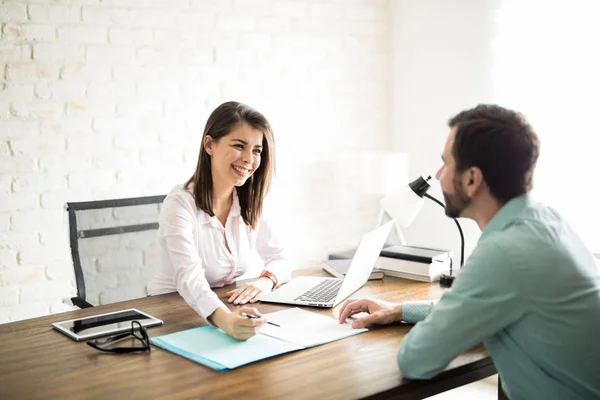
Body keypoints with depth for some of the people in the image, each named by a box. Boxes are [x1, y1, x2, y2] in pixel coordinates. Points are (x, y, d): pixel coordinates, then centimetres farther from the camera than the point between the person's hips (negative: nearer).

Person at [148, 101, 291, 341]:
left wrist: (265, 281, -19)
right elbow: (189, 279, -31)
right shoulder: (180, 204, -18)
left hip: (230, 311, 5)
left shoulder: (249, 204, 1)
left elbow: (279, 260, 4)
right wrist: (225, 319, -50)